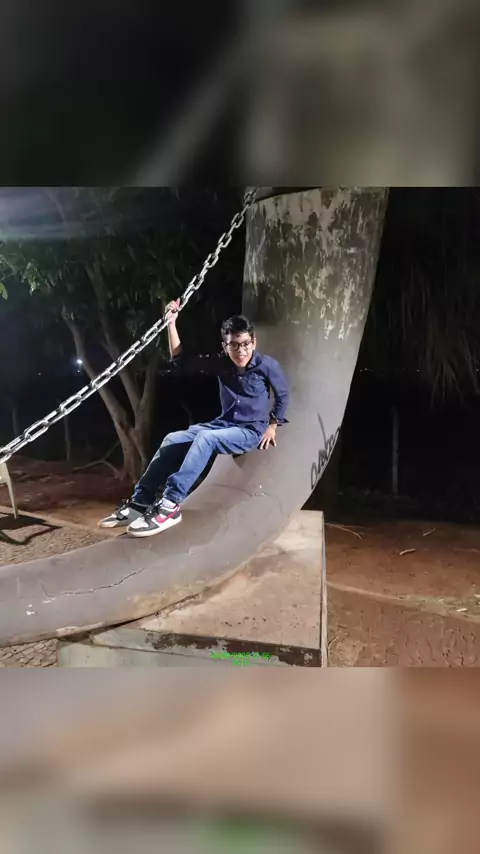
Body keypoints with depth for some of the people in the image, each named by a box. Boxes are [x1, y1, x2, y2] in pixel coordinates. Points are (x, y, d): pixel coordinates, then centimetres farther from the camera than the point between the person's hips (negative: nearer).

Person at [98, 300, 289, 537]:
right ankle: (140, 501, -15)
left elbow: (283, 395, 3)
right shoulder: (221, 363, -4)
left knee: (205, 438, -34)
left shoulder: (267, 365, -13)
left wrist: (273, 425, 1)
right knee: (173, 439, -12)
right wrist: (172, 323, -11)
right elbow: (181, 360, -3)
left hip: (251, 431, -6)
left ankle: (171, 505, -37)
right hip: (224, 424, 6)